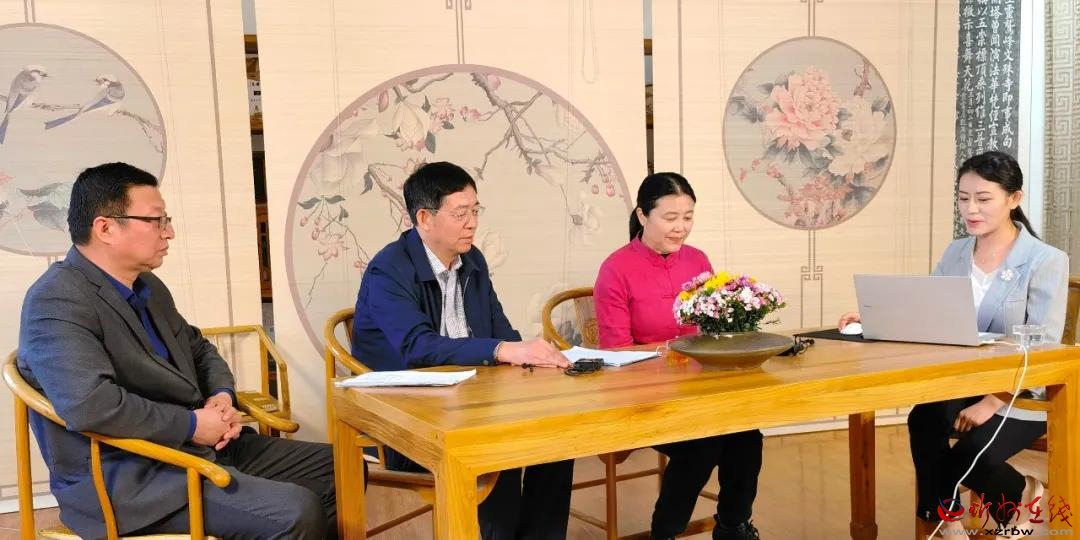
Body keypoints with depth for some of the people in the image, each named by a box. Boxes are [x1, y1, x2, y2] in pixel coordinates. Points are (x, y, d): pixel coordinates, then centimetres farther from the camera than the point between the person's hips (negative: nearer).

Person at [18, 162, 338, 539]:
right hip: (130, 479, -9)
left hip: (203, 447, 9)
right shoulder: (57, 301, -16)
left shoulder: (148, 286, 13)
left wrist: (223, 395, 2)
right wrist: (192, 424, -19)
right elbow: (90, 404, -30)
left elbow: (199, 349, 25)